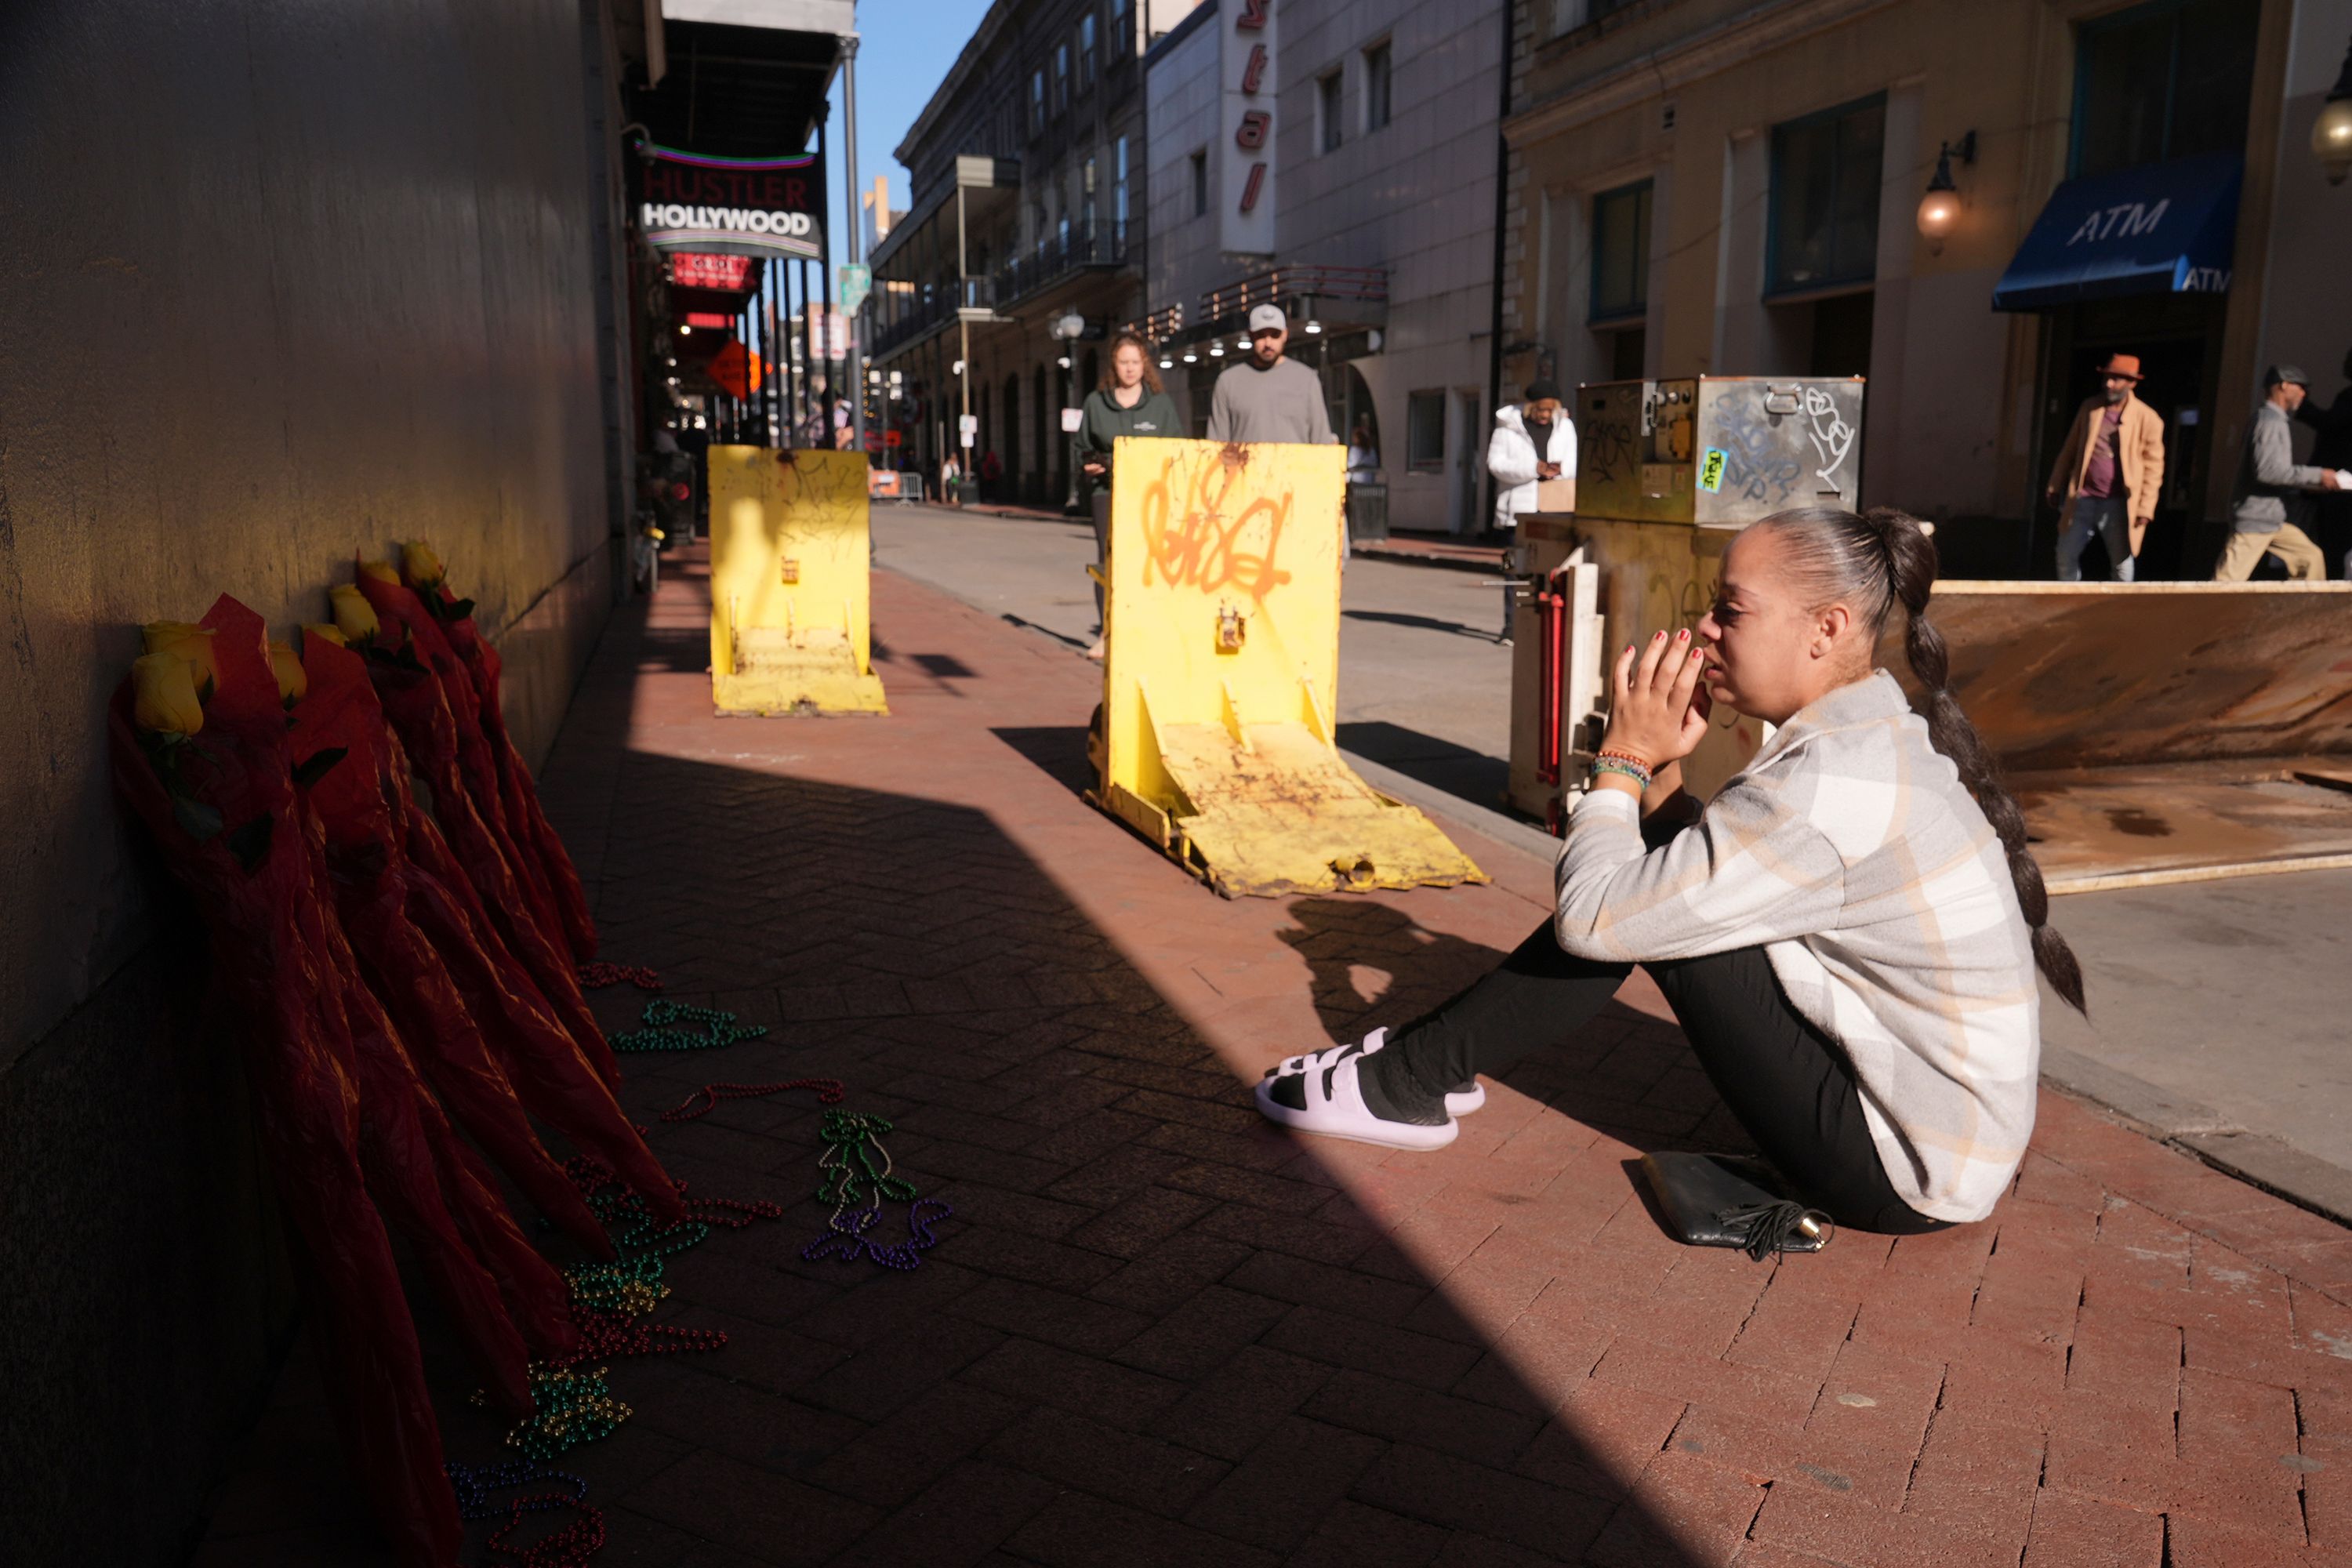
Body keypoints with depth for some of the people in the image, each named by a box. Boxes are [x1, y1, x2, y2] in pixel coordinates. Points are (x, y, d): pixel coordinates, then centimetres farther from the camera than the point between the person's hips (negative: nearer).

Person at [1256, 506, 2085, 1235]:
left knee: (1628, 906, -13)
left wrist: (1624, 760, -10)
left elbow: (1589, 919, -24)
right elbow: (1719, 867, 10)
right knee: (1656, 886, 6)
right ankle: (1430, 1059, 14)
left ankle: (1409, 1082, 3)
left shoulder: (1828, 790, -27)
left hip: (1909, 1175, -9)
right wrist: (1660, 772, -5)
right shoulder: (1886, 739, 3)